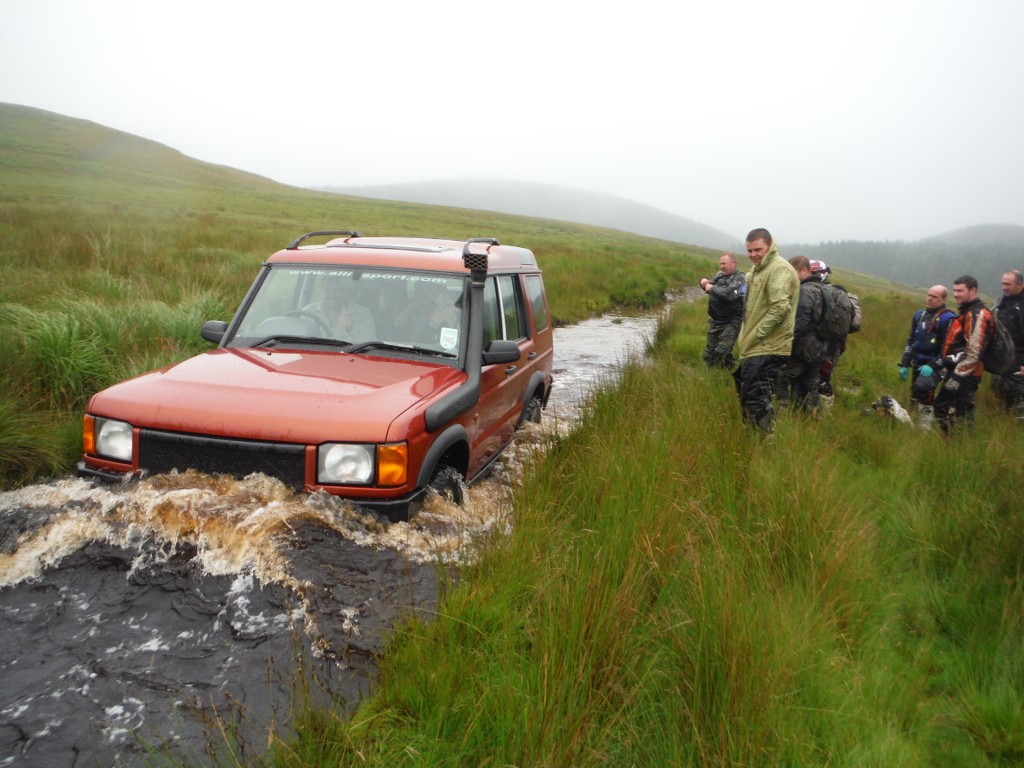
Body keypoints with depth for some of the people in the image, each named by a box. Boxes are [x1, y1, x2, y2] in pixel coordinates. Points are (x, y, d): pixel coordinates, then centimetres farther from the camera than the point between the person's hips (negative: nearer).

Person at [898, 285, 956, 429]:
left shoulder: (948, 318, -12)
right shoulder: (920, 314, 11)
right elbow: (911, 341, 17)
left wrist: (933, 366, -24)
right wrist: (905, 364, 13)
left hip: (933, 365, -8)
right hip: (917, 364, 8)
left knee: (923, 387, -27)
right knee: (915, 396, 13)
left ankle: (925, 427, -22)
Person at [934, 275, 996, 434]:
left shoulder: (977, 314, -16)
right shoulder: (966, 311, 16)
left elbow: (974, 352, -23)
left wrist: (957, 376, -22)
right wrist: (947, 368, 22)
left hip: (966, 374, -11)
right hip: (956, 370, 11)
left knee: (962, 415, -7)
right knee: (941, 407, 18)